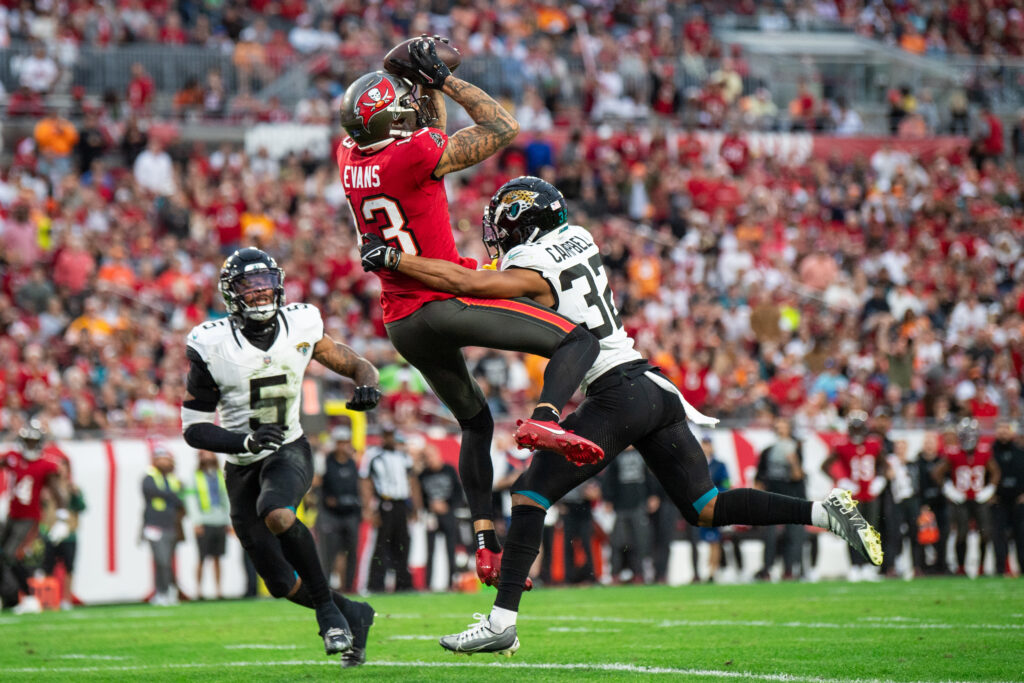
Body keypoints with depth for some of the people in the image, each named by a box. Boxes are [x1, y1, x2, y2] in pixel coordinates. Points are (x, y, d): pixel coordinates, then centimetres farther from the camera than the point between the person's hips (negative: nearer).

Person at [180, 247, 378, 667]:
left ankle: (327, 606, -18)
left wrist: (367, 385, -19)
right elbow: (193, 429, -11)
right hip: (242, 468, 1)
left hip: (289, 452, -1)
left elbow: (357, 365, 6)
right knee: (282, 584, -1)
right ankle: (354, 616, 26)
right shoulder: (212, 346, -13)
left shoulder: (300, 327, -6)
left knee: (276, 514, -35)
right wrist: (244, 440, -28)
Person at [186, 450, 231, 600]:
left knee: (217, 559, 5)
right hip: (204, 523, -4)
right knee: (202, 558, -5)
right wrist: (196, 522, -9)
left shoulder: (220, 476, 14)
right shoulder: (196, 477, 2)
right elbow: (190, 500, -1)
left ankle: (218, 589, 7)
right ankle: (198, 589, 2)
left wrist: (228, 521, 14)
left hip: (220, 523, 4)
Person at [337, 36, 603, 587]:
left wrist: (426, 84, 15)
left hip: (401, 324, 8)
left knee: (474, 422, 22)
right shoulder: (415, 154, -17)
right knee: (578, 340, -4)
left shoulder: (350, 157, 4)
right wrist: (444, 80, -5)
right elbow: (502, 129, -8)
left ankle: (485, 541, 14)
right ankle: (544, 419, -32)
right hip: (447, 300, -8)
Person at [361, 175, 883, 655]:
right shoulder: (576, 239, 14)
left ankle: (502, 622, -12)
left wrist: (391, 259, -11)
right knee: (706, 508, 11)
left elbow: (463, 282, -19)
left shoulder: (532, 271, -8)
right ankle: (826, 511, 0)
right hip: (655, 388, 8)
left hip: (618, 397, -8)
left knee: (529, 495, -6)